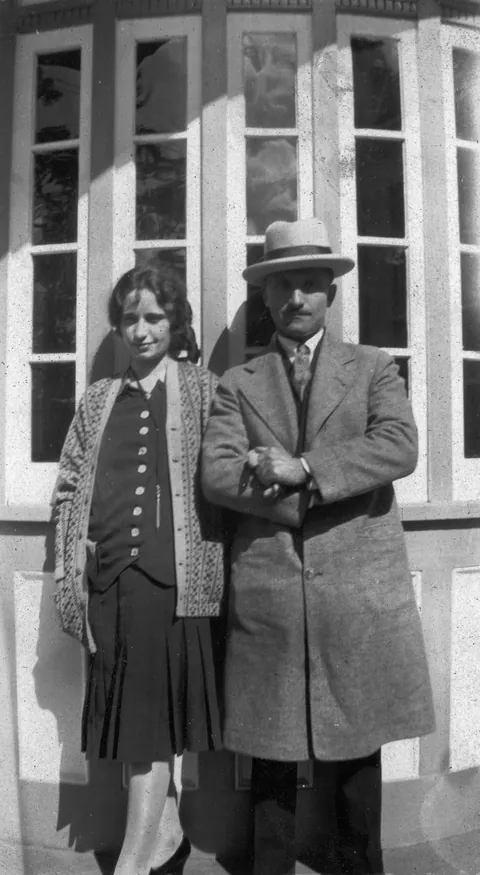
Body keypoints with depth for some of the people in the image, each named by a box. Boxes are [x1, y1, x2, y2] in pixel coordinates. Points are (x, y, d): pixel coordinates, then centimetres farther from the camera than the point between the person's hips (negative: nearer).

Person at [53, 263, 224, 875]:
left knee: (152, 711, 0)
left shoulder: (202, 390, 5)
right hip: (109, 574, 4)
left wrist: (218, 567, -6)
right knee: (126, 711, 11)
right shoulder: (99, 398, 14)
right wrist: (70, 574, 6)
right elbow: (69, 487, 13)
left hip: (172, 572, -4)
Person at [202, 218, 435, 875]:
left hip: (360, 585, 0)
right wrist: (315, 497, -12)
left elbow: (400, 447, -8)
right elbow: (216, 475, -4)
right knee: (271, 748, 12)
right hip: (268, 589, 0)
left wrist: (304, 468, -16)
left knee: (356, 745, 14)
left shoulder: (374, 368, 9)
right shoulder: (238, 383, 9)